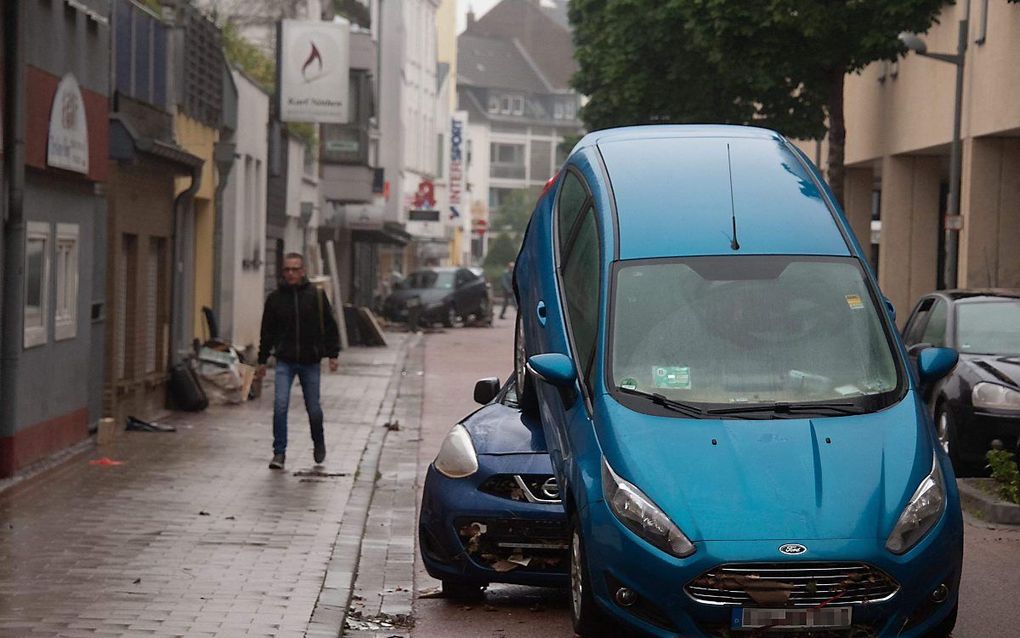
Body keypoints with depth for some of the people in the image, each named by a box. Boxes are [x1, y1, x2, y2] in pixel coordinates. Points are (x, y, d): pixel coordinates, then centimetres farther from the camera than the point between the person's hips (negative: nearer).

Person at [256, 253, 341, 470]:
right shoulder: (275, 298, 2)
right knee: (280, 405, -13)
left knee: (313, 408, 6)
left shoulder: (316, 296, -1)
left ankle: (319, 443, 34)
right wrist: (262, 360, 10)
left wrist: (332, 355, -1)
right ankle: (279, 452, -5)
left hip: (310, 362, 0)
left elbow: (330, 327, 5)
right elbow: (267, 331, 10)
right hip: (285, 362, 0)